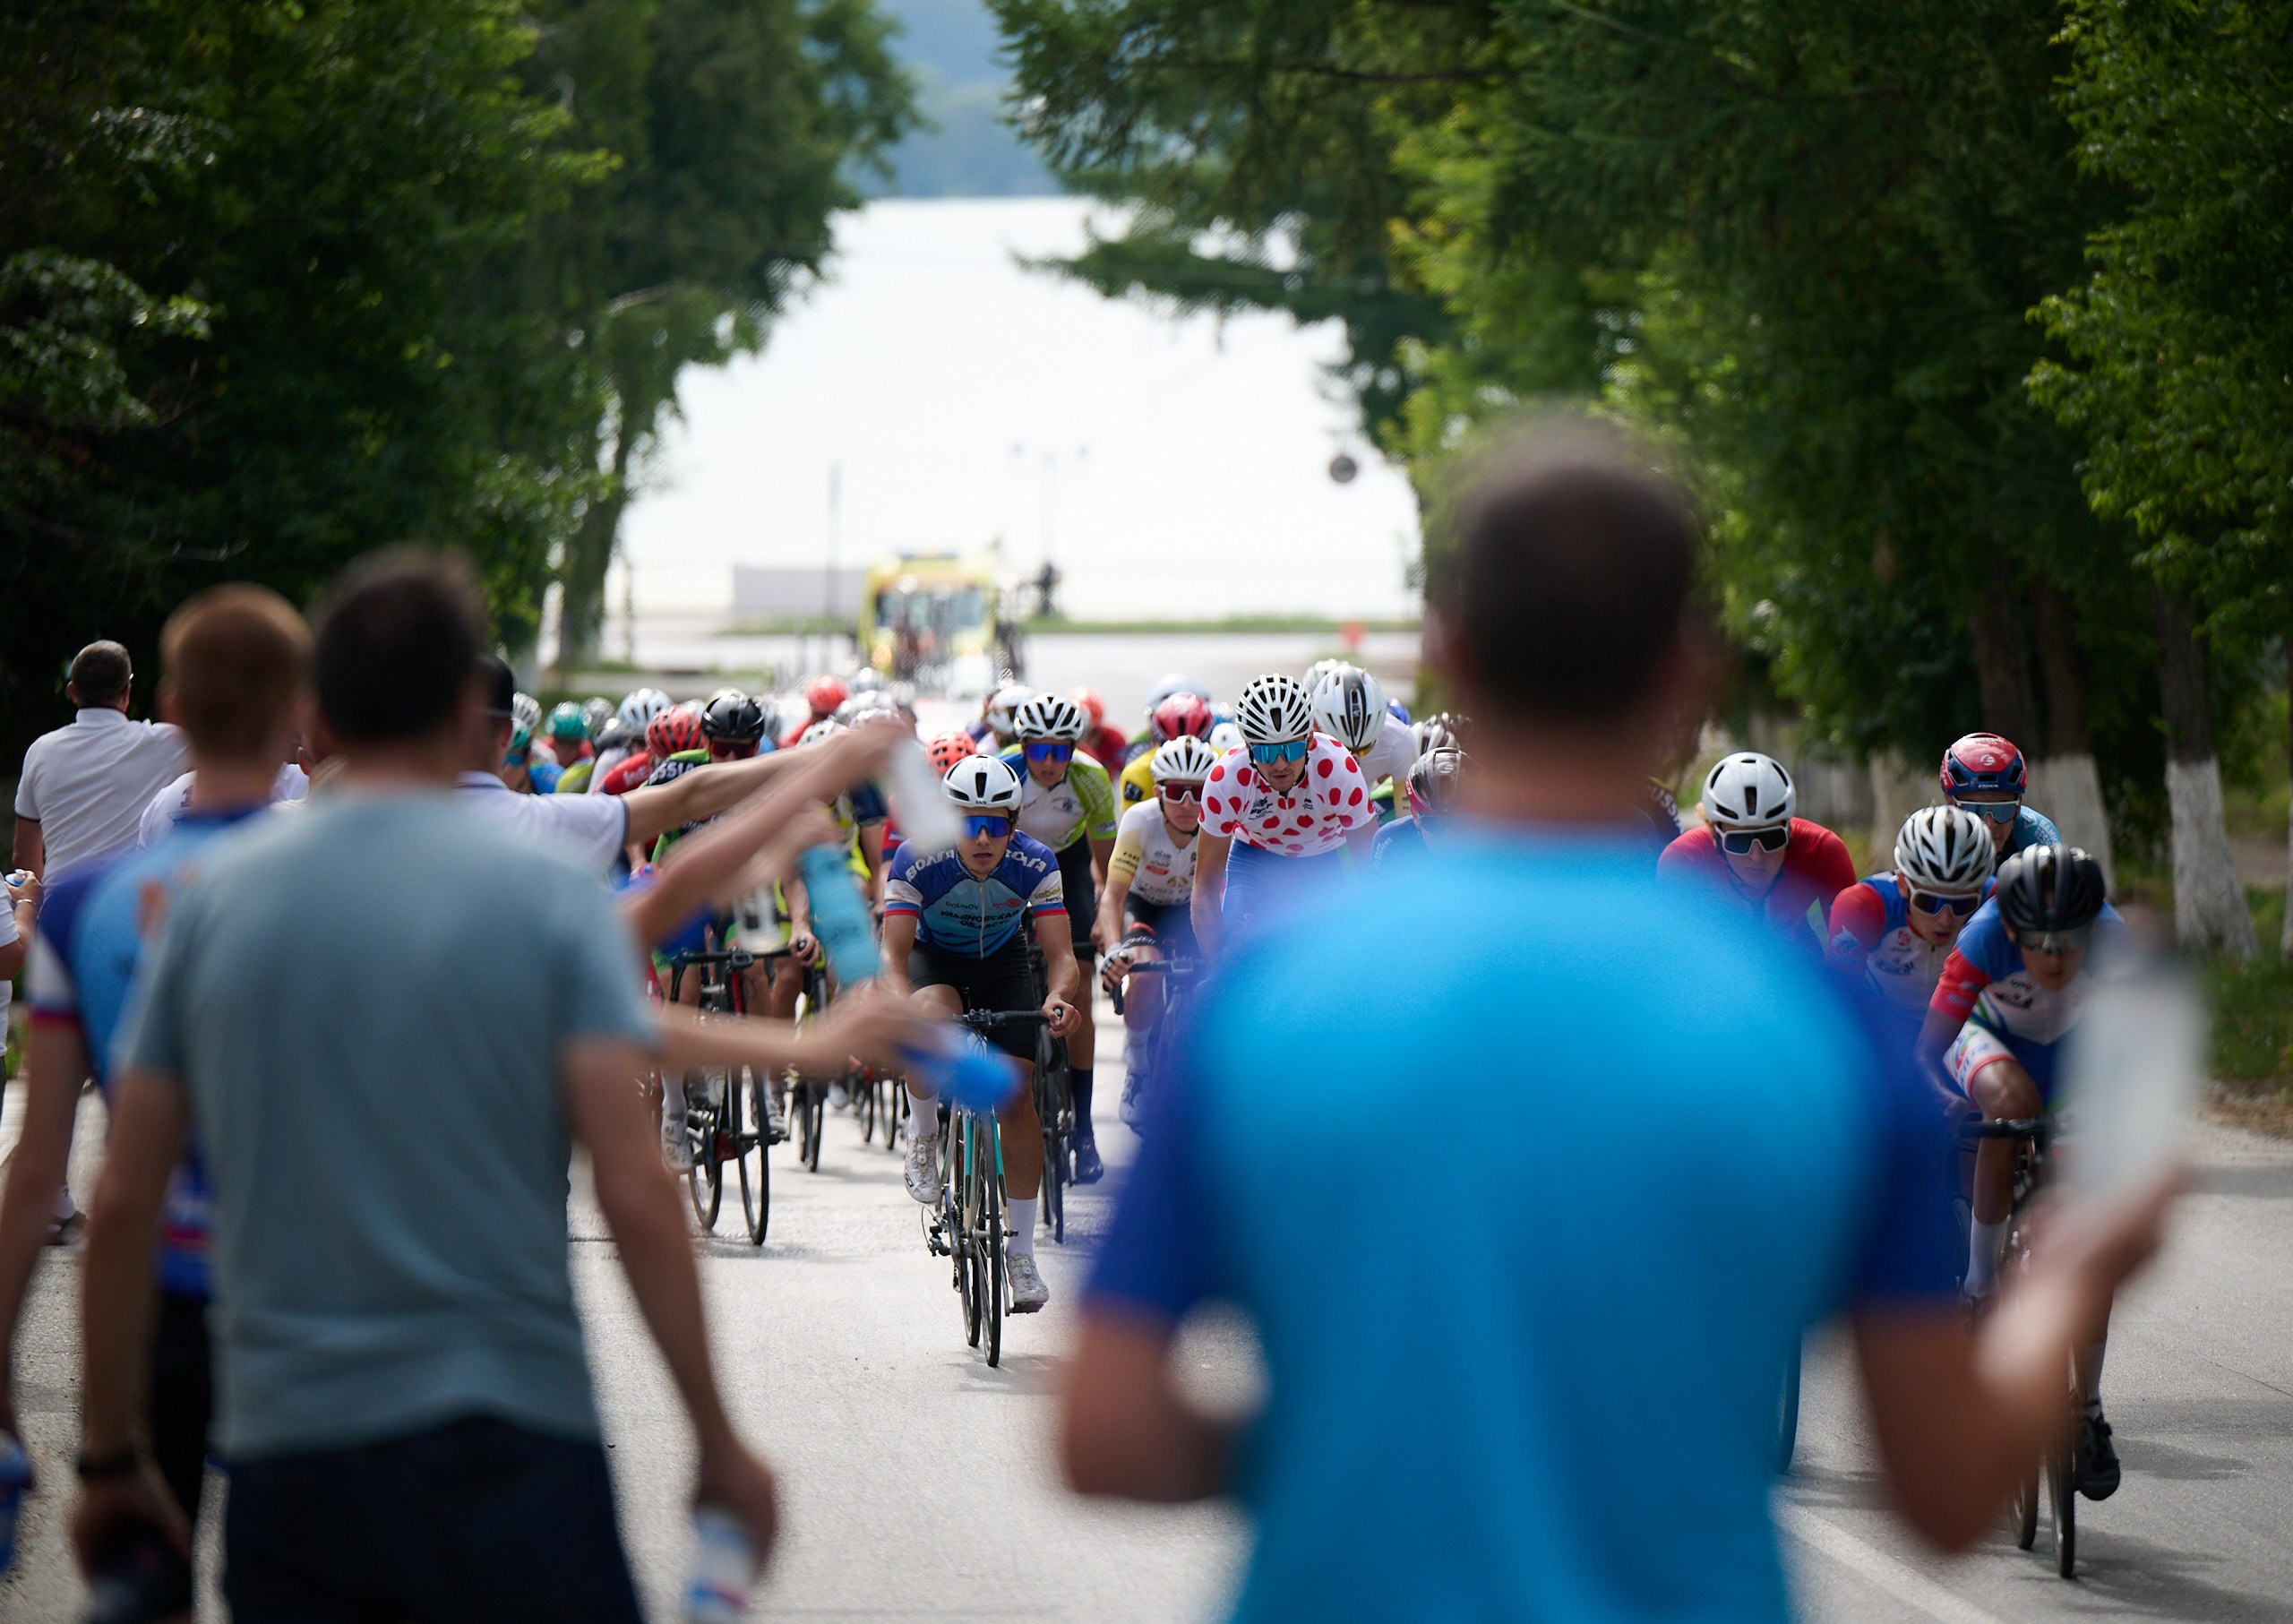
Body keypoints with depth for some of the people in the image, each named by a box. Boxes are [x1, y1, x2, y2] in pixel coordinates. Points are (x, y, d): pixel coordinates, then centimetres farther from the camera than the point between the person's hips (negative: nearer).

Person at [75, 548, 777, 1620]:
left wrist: (108, 1459, 14)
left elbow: (122, 1205, 5)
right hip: (505, 1441, -2)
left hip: (284, 1461, 3)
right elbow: (636, 1196, -10)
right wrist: (719, 1441, -3)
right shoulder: (547, 896, -3)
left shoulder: (213, 900, 4)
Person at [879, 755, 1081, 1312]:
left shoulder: (1035, 863, -26)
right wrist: (900, 1004, -54)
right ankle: (923, 1136, -10)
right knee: (933, 1023, -38)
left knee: (1017, 1095, -11)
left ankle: (1021, 1253, -1)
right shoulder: (917, 861, -30)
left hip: (1002, 962, 2)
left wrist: (1059, 997, -51)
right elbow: (894, 955, -32)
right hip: (934, 959, -1)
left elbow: (1060, 956, -28)